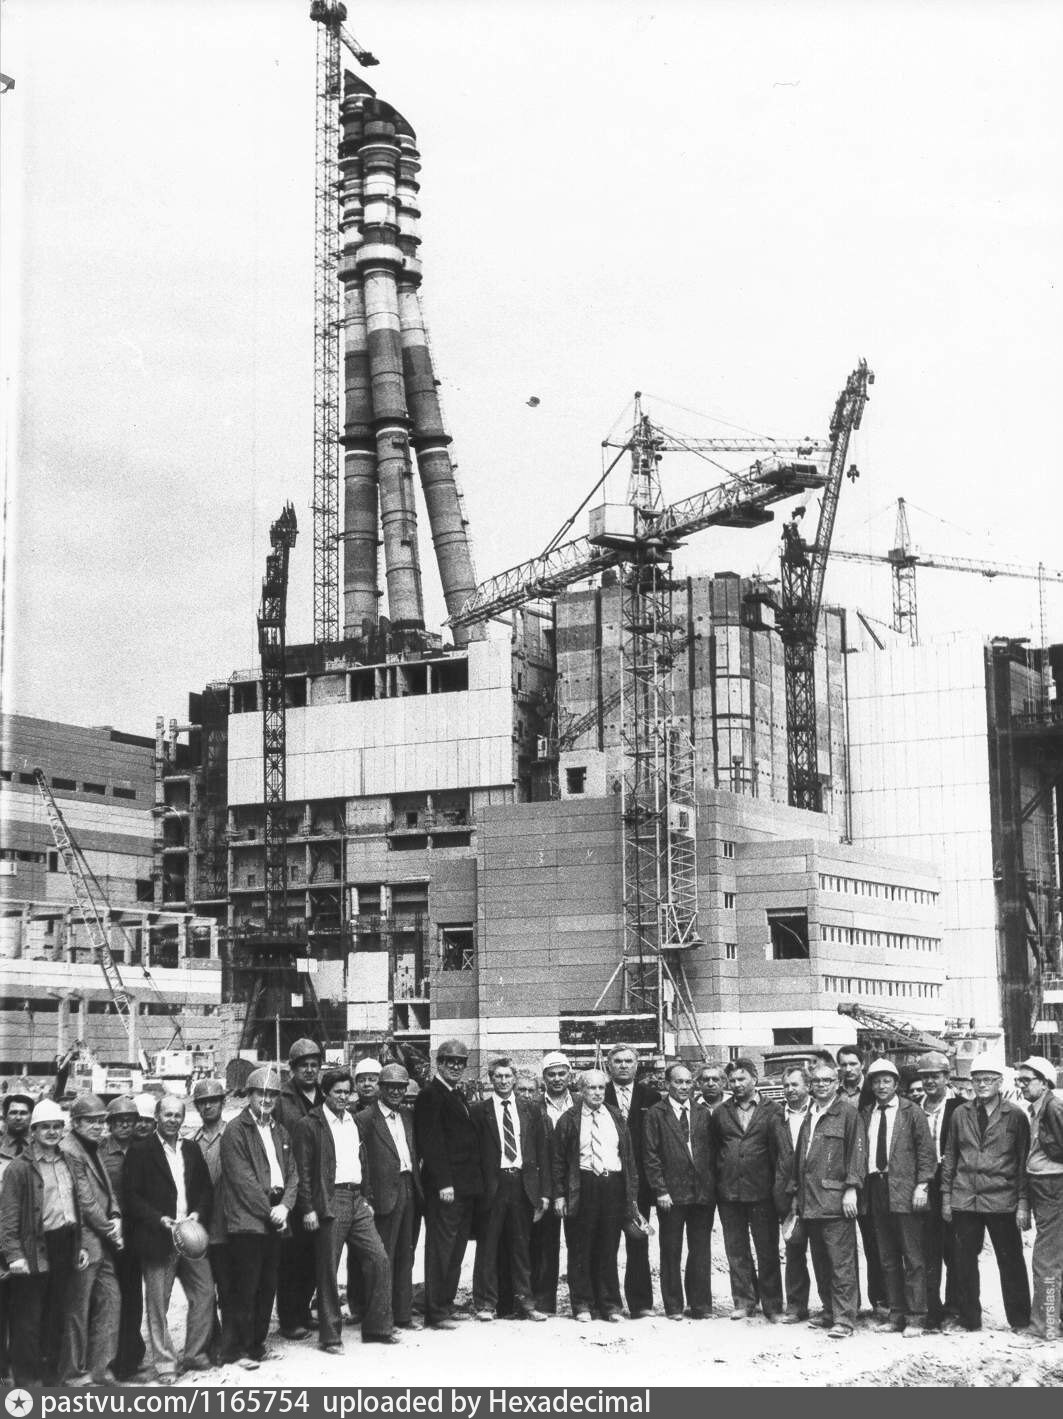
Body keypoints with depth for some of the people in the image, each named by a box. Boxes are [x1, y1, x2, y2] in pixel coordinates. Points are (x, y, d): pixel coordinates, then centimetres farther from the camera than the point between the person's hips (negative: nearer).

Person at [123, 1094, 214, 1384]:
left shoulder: (192, 1150, 14)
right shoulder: (140, 1151, -3)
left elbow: (206, 1189, 15)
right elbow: (132, 1196, -7)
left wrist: (198, 1213, -3)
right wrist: (159, 1220, -16)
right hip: (158, 1238, -5)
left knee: (204, 1295, 3)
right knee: (157, 1304, 0)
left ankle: (195, 1354, 17)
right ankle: (164, 1363, 9)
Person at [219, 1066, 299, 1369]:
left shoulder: (280, 1131, 16)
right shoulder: (235, 1130, -6)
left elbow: (292, 1174, 14)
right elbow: (243, 1179, -11)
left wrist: (285, 1206, -3)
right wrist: (269, 1210, -11)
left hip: (274, 1220, 7)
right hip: (247, 1221, -7)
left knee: (268, 1287, 9)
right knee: (245, 1288, -5)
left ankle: (256, 1343, 20)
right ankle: (234, 1350, 1)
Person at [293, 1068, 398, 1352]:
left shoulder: (354, 1121, 16)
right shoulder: (309, 1125, -5)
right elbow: (303, 1171, -8)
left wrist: (368, 1198, 16)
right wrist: (308, 1209, -13)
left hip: (356, 1201, 7)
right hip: (330, 1202, -6)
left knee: (379, 1259, 2)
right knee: (328, 1271, -1)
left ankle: (377, 1327, 12)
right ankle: (330, 1336, 7)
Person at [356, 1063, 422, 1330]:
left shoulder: (408, 1116, 14)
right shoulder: (365, 1119, -7)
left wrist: (417, 1187, 10)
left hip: (408, 1191, 7)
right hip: (385, 1195, -7)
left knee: (405, 1257, 12)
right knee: (383, 1259, -2)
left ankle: (403, 1315, 20)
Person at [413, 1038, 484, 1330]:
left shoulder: (458, 1096, 18)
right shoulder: (430, 1095, -9)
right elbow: (430, 1142, -16)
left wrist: (475, 1182, 14)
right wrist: (443, 1183, -21)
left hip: (466, 1186, 9)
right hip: (446, 1187, -9)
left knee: (456, 1250, 14)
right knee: (441, 1248, -5)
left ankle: (446, 1304, 21)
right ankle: (436, 1313, -2)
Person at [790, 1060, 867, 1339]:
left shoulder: (847, 1112, -2)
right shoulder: (809, 1116, 18)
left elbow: (857, 1151, -8)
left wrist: (851, 1188, -15)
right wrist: (797, 1194, 19)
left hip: (835, 1199, -7)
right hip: (809, 1201, 7)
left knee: (841, 1262, -7)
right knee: (820, 1263, 11)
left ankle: (844, 1320, -7)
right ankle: (830, 1312, 19)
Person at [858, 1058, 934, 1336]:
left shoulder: (912, 1112, -1)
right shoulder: (866, 1115, 11)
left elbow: (925, 1149, -4)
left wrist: (921, 1185, -12)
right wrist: (861, 1188, 5)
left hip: (905, 1191, -5)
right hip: (876, 1189, 5)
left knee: (913, 1258, -2)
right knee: (887, 1259, 10)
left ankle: (916, 1317, 1)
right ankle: (896, 1314, 17)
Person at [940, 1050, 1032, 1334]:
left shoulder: (1015, 1115, 0)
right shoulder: (960, 1114, 8)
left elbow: (1024, 1161, -1)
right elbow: (949, 1157, 12)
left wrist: (1023, 1202, -6)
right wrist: (946, 1196, 6)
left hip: (1002, 1201, -3)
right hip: (964, 1201, 3)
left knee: (1011, 1262, 2)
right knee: (964, 1262, 5)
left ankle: (1019, 1321, 12)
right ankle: (969, 1319, 15)